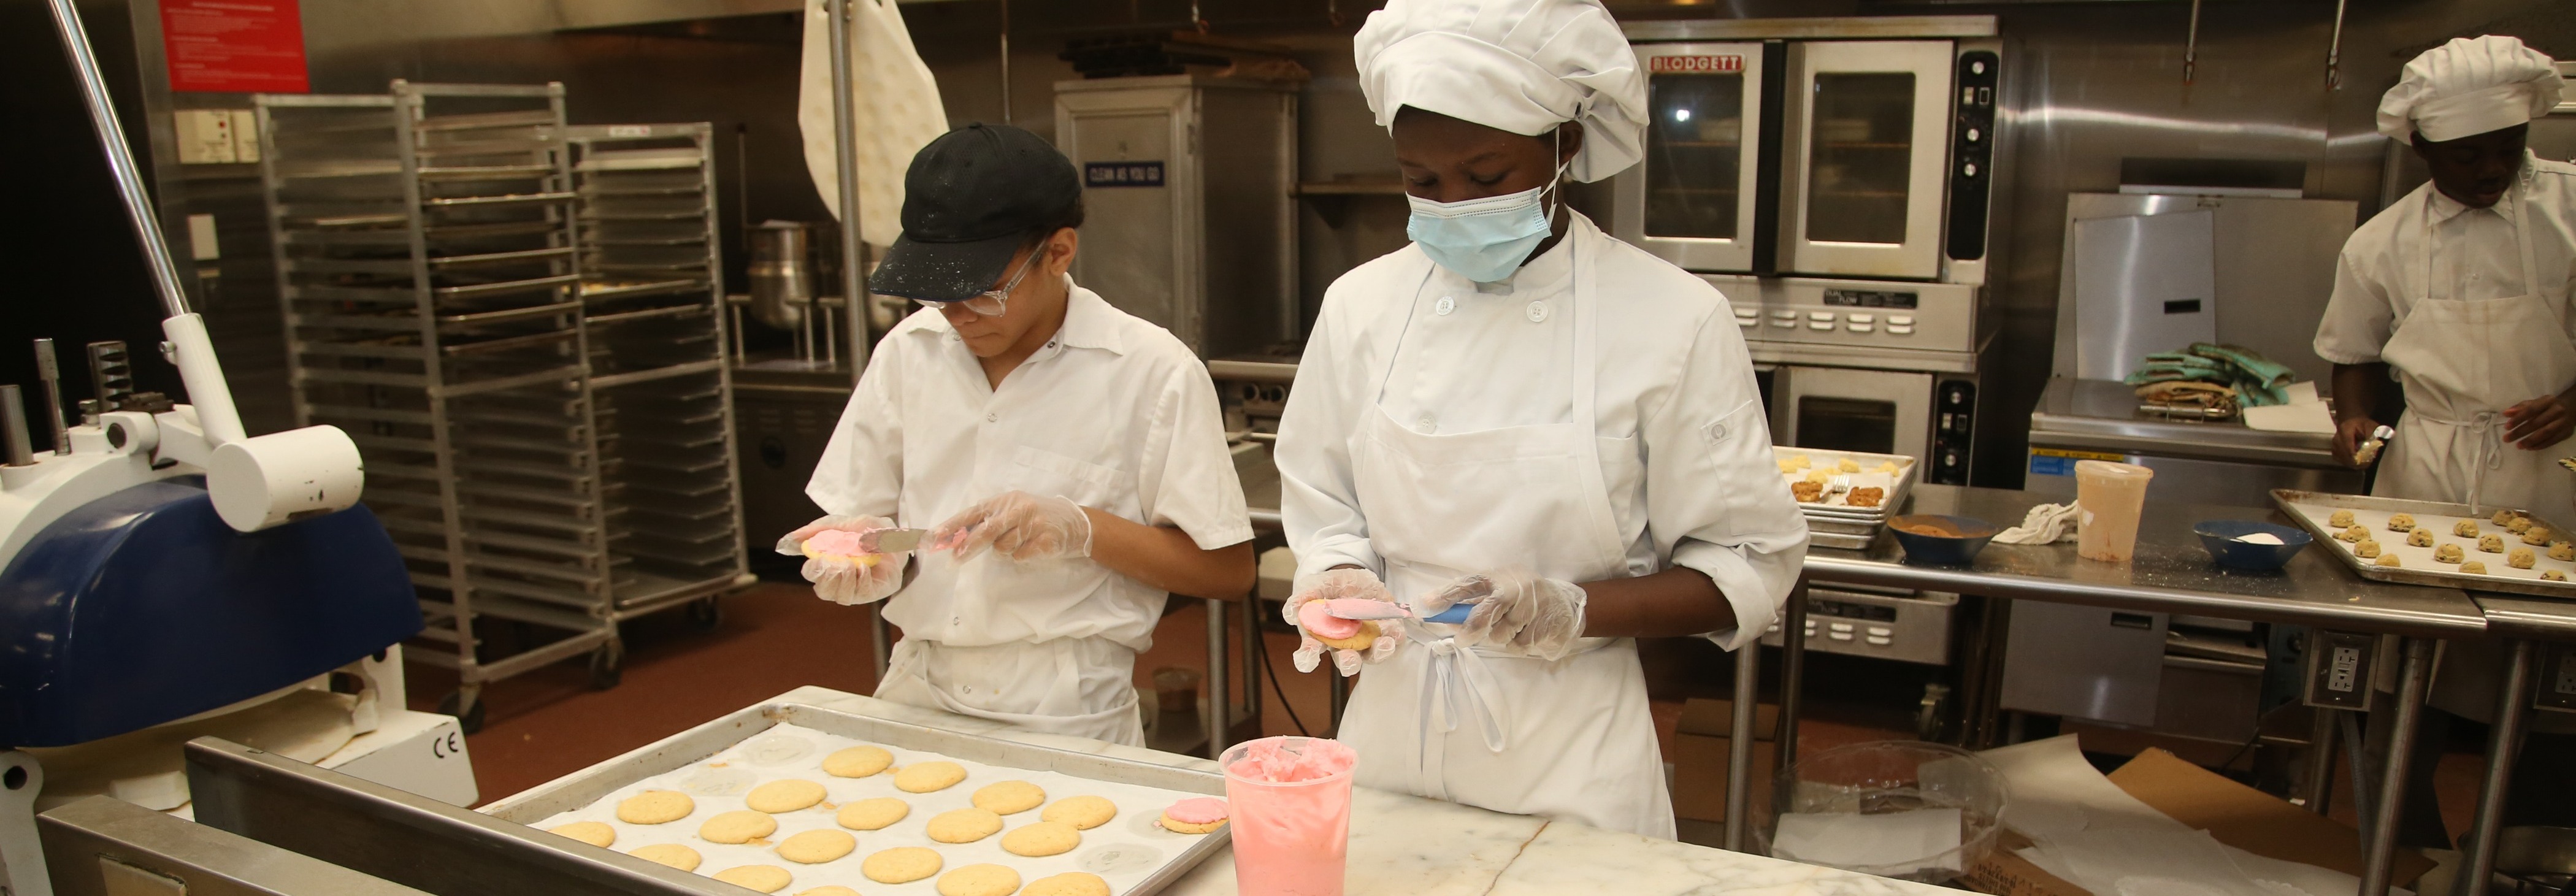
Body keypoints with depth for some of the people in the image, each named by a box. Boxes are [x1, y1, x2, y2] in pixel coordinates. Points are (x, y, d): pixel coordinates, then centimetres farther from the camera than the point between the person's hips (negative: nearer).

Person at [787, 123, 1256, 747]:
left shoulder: (1153, 373, -7)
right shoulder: (908, 350, 6)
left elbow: (1229, 569, -5)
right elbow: (861, 516, 13)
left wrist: (1082, 529, -17)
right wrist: (869, 555, -9)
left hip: (1067, 719, -3)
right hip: (917, 696, 4)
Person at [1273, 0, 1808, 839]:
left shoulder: (1673, 319, -11)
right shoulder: (1360, 305, -2)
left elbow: (1750, 565, -7)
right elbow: (1321, 511, 6)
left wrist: (1576, 610, -21)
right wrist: (1347, 584, -15)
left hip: (1571, 760, -2)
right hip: (1394, 733, 3)